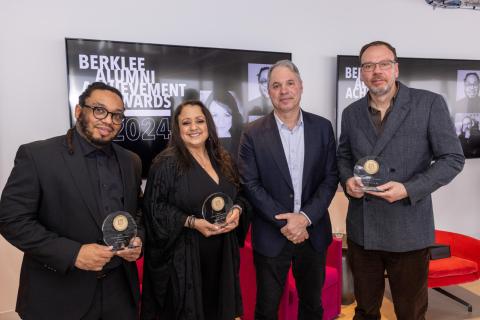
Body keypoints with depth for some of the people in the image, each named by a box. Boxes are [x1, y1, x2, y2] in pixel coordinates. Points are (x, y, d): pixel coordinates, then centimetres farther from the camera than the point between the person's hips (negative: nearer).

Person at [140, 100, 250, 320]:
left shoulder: (223, 160, 6)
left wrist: (237, 210, -9)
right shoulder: (166, 163, -11)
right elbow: (154, 206, -12)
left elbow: (238, 195, 14)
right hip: (183, 254, -5)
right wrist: (192, 222, -21)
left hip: (222, 252, 5)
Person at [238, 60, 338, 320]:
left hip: (313, 233, 2)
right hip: (271, 236, -2)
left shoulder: (322, 127, 1)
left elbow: (330, 178, -1)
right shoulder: (253, 133, -6)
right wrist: (284, 223, -14)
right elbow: (250, 184, -9)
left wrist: (305, 217, -13)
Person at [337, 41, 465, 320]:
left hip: (409, 230, -3)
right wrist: (347, 180, -6)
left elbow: (453, 158, -7)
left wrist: (409, 189, -20)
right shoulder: (351, 113, 5)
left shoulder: (430, 103, -7)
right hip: (361, 229, 3)